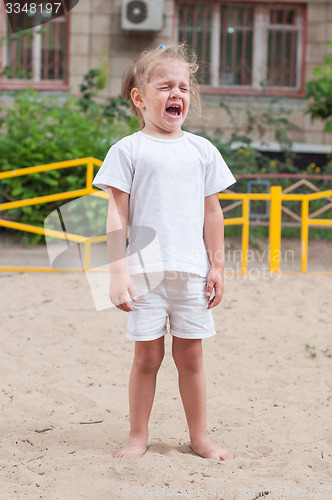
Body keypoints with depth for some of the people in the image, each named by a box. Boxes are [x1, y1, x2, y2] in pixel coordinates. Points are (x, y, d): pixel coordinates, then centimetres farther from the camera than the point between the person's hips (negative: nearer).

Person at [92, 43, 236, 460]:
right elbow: (117, 214, -4)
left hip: (192, 271, 2)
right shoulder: (128, 151, -1)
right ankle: (138, 437, 16)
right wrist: (118, 271, -9)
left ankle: (199, 437, 19)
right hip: (145, 271, -2)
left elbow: (212, 212, 12)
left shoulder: (202, 151, 8)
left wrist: (217, 266, 8)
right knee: (147, 355, 3)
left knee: (190, 355, 8)